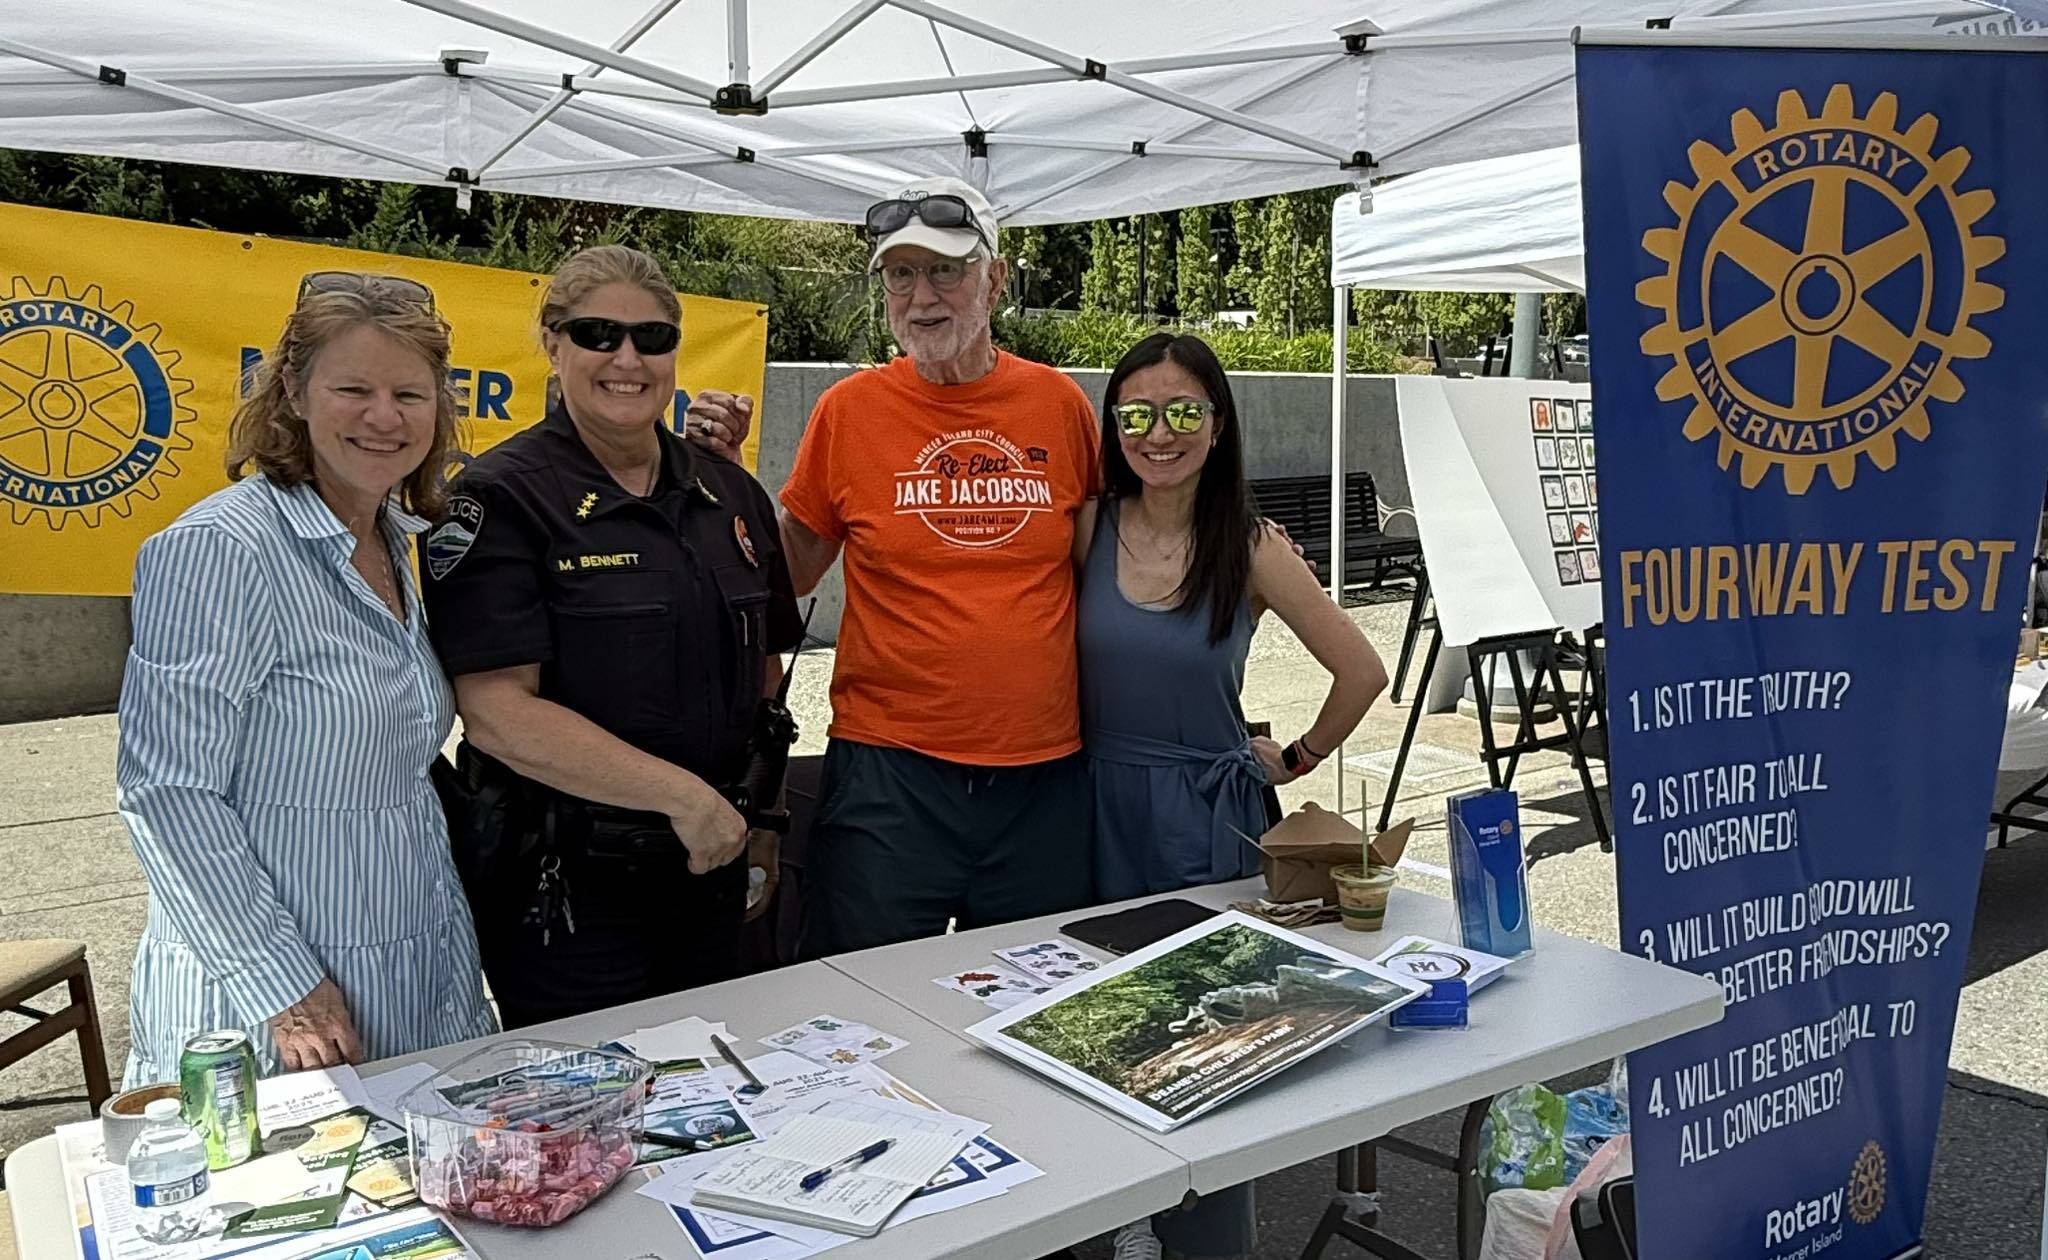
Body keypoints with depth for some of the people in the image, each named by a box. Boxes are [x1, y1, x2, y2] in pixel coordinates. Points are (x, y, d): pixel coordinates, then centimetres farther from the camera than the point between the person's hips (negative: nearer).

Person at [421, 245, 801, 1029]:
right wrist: (680, 794, -21)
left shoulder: (730, 493, 7)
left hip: (705, 867, 6)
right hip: (563, 883, -6)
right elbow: (497, 714, -20)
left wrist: (748, 815, 6)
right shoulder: (501, 499, -11)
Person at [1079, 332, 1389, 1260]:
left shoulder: (1251, 550, -7)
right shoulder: (1090, 528, -3)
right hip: (1101, 808, 2)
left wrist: (1299, 759, 8)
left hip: (1206, 818, -2)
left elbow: (1361, 671, 0)